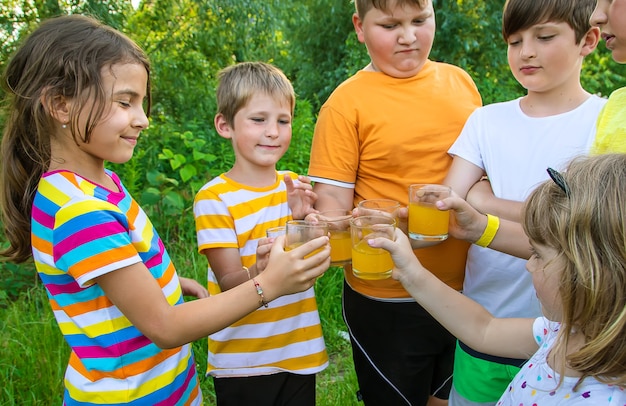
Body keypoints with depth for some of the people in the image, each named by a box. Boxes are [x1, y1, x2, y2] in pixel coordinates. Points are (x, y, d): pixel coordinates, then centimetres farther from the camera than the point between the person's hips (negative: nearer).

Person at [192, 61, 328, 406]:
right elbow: (230, 283, -16)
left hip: (300, 351, 4)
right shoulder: (214, 198, -13)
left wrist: (303, 217, -23)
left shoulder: (294, 186, 0)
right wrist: (262, 270, -37)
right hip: (242, 362, -4)